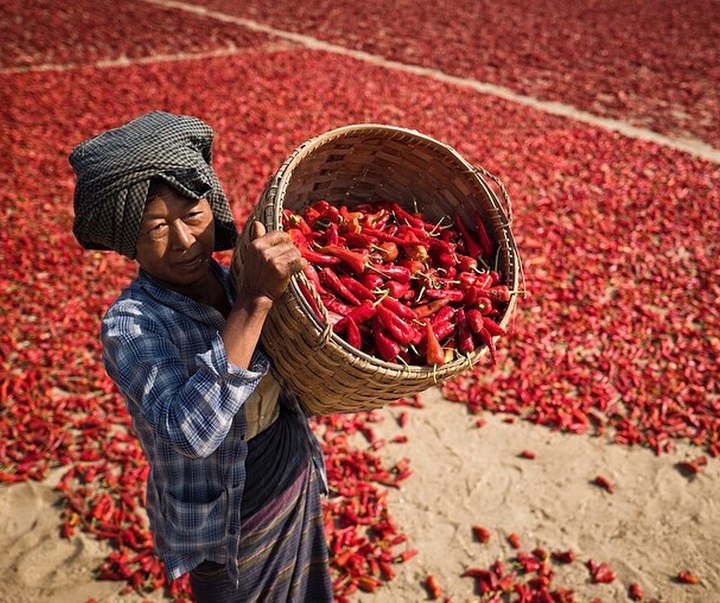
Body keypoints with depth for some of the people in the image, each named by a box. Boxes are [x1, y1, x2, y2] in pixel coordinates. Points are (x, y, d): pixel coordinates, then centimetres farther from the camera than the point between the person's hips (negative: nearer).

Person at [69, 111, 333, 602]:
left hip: (300, 490, 6)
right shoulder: (130, 324, -26)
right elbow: (191, 432, -43)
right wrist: (255, 300, -44)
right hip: (229, 525, -5)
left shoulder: (233, 280, -8)